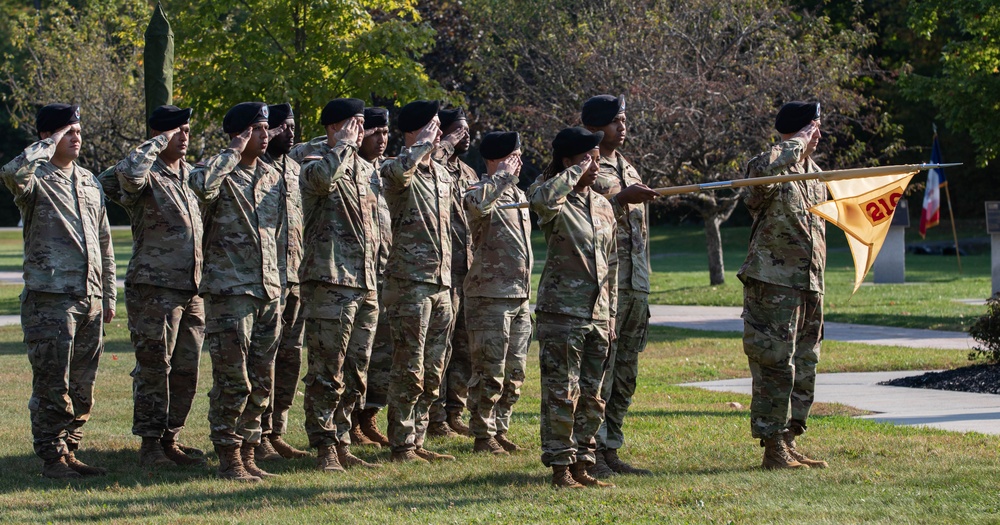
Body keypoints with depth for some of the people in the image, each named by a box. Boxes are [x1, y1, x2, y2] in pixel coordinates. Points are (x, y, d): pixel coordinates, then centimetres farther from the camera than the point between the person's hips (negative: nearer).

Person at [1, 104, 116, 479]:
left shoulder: (89, 182, 16)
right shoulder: (36, 180, -4)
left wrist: (109, 296, 18)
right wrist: (50, 145, -18)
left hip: (90, 302, 6)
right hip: (50, 300, -6)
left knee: (82, 387, 9)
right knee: (52, 385, -3)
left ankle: (70, 452, 18)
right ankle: (52, 458, 3)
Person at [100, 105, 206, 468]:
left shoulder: (190, 175, 16)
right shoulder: (148, 178, -7)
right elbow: (128, 172, -32)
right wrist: (159, 143, -18)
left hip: (192, 290, 7)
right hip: (154, 289, -7)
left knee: (186, 371, 9)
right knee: (154, 369, -3)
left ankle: (170, 439, 18)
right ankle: (150, 444, 3)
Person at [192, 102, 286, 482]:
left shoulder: (273, 179, 14)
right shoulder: (220, 173, -5)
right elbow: (202, 183, -31)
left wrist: (280, 285, 18)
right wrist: (235, 152, -18)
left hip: (269, 293, 6)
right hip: (229, 291, -6)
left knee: (261, 381, 8)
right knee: (232, 381, -6)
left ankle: (248, 454, 17)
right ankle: (229, 460, 1)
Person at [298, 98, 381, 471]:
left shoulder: (365, 170, 19)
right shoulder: (315, 163, -6)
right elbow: (323, 176, -30)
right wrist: (344, 145, -17)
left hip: (366, 285, 8)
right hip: (330, 283, -8)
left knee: (355, 374, 11)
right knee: (327, 373, -5)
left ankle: (342, 444, 18)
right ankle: (325, 449, -1)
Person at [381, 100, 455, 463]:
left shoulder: (443, 175, 17)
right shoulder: (397, 171, -8)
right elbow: (399, 171, -35)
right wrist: (424, 145, -21)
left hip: (441, 283, 8)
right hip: (410, 282, -8)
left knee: (433, 371, 10)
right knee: (409, 369, -6)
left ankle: (417, 442, 17)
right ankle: (402, 445, 0)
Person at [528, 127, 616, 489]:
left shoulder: (603, 207, 14)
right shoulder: (556, 203, -6)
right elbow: (542, 198, -35)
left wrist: (611, 313, 16)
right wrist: (575, 173, -20)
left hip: (597, 315, 7)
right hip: (562, 313, -7)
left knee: (592, 397, 9)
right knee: (562, 394, -5)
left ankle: (582, 466, 17)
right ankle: (560, 469, 1)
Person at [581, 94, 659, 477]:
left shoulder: (627, 169, 20)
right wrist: (622, 198, -22)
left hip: (635, 285, 8)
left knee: (625, 376, 9)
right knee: (599, 370, -8)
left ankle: (610, 451, 14)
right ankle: (590, 452, -4)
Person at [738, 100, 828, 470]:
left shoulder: (813, 171, 17)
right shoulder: (767, 166, -10)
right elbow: (767, 168, -37)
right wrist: (799, 142, -22)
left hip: (809, 285, 9)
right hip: (774, 284, -9)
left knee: (804, 367, 11)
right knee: (775, 365, -8)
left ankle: (789, 443, 19)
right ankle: (773, 449, -4)